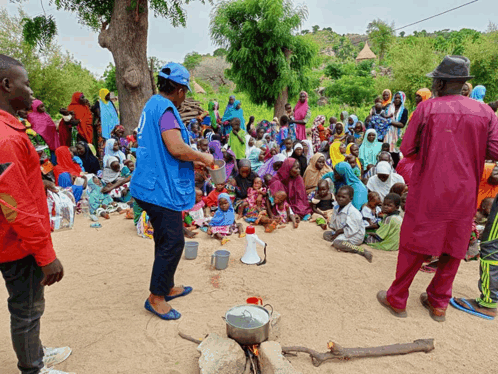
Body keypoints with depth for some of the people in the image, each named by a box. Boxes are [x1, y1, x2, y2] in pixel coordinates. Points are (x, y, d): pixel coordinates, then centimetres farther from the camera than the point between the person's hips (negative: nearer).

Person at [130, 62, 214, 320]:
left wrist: (194, 161, 20)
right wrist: (202, 157, -9)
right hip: (161, 188, -11)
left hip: (153, 185, 11)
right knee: (172, 242, -2)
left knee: (166, 240, 19)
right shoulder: (165, 108, -15)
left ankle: (167, 287, 34)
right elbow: (176, 148, -26)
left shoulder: (153, 105, 18)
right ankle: (156, 297, 11)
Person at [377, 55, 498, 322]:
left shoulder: (427, 108, -8)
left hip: (428, 192, -3)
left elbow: (406, 149, -5)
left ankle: (397, 300, 20)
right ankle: (439, 302, 28)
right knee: (453, 248, 16)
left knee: (414, 245, 8)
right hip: (464, 194, 3)